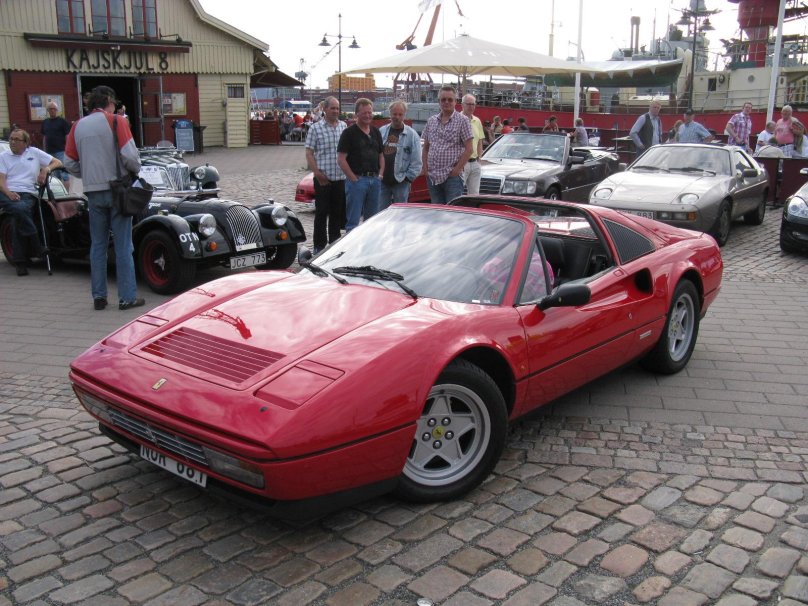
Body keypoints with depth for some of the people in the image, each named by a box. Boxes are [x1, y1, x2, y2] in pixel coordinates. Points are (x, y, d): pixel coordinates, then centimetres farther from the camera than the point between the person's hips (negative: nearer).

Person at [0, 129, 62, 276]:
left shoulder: (34, 153, 22)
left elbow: (58, 163, 23)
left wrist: (46, 169, 2)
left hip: (27, 194, 0)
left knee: (18, 219, -32)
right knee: (19, 209, -37)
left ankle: (20, 261, -25)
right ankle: (37, 246, -27)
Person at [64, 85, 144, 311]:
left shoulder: (77, 126, 7)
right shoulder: (116, 121, -7)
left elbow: (70, 162, 8)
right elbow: (130, 155, -14)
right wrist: (136, 170, 4)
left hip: (93, 192, 4)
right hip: (117, 189, -4)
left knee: (97, 244, 12)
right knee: (123, 246, 1)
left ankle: (98, 296, 15)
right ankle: (127, 297, 2)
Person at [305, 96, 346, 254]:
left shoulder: (344, 127, 10)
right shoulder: (316, 128, -2)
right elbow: (309, 153, -4)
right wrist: (317, 173, -13)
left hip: (341, 177, 4)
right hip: (323, 179, -4)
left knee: (337, 213, 11)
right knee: (321, 213, 1)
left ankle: (335, 244, 23)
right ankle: (319, 246, 8)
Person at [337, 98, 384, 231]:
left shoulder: (376, 132, 14)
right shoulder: (349, 133, -5)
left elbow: (381, 155, 21)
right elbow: (341, 159, -10)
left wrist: (380, 174, 6)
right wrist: (353, 178, -14)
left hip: (375, 179, 6)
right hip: (357, 179, -6)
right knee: (353, 221, -4)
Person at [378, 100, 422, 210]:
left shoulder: (411, 135, -1)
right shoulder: (381, 132, 8)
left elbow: (416, 161, -3)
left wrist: (408, 177, -7)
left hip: (401, 182, -3)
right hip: (382, 180, 3)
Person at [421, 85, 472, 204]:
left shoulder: (462, 120, -1)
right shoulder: (431, 121, 14)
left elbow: (468, 149, -6)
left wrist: (457, 169, -13)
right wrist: (425, 167, 5)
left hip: (452, 176, -5)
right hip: (432, 177, 5)